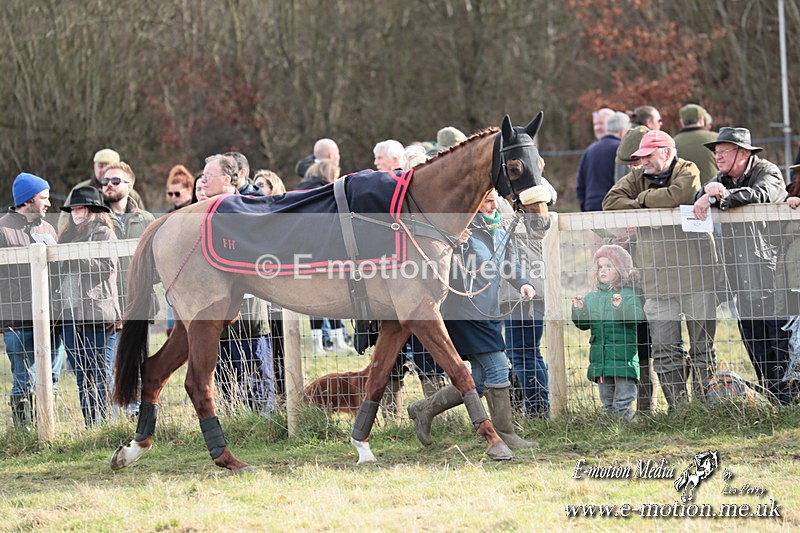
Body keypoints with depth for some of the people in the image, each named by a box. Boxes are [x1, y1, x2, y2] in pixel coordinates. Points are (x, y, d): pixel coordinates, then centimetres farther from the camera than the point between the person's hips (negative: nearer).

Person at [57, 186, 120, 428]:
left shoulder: (102, 233, -2)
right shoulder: (70, 234, 21)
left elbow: (106, 267, -14)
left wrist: (74, 257, -16)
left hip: (95, 313, -8)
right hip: (71, 312, 8)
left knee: (97, 372, -6)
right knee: (81, 373, 6)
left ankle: (102, 423, -4)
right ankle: (89, 424, 8)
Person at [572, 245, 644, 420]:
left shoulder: (629, 295, -3)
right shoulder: (592, 297, 13)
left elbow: (639, 316, -17)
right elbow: (583, 324, 14)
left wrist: (621, 307, -30)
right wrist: (578, 310, -3)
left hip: (624, 358, -6)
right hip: (600, 358, 6)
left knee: (623, 402, -7)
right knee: (607, 403, 12)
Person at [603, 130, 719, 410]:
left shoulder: (688, 172, 0)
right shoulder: (638, 178, 14)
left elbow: (676, 195, -20)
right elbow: (611, 202, 3)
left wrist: (644, 198, -4)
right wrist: (645, 208, -8)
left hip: (695, 272, -4)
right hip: (657, 280, 4)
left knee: (702, 346, 1)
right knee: (664, 350, 2)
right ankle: (677, 407, 7)